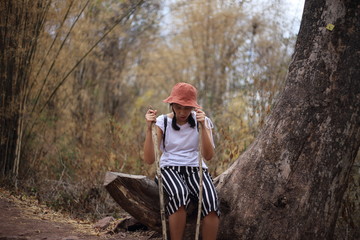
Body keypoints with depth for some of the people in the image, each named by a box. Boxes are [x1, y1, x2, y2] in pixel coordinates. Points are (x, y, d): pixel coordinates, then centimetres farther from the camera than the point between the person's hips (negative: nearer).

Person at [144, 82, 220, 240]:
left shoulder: (202, 121, 1)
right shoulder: (162, 122, -1)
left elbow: (208, 156, -14)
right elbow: (149, 160, -11)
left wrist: (203, 126, -23)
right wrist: (149, 128, -20)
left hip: (196, 169, 1)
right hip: (170, 168, -1)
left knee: (211, 200, -31)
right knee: (180, 194, -36)